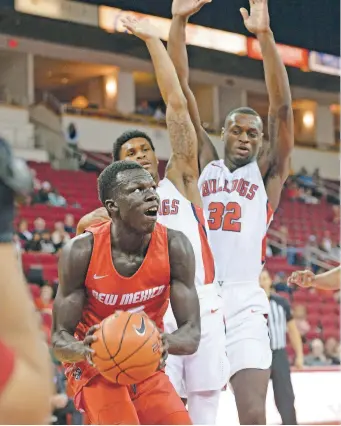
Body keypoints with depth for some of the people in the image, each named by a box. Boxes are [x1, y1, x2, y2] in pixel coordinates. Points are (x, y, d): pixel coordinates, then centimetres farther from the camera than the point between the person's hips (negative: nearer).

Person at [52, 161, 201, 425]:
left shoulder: (174, 247, -16)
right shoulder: (82, 251, -21)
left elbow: (192, 333, -16)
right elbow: (60, 338, -16)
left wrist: (163, 342, -40)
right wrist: (84, 350, -40)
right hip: (95, 369, -3)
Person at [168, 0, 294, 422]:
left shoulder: (267, 171, 13)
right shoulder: (203, 162, 17)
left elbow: (282, 107, 0)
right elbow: (180, 91, 9)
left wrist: (264, 34, -11)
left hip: (242, 302, -1)